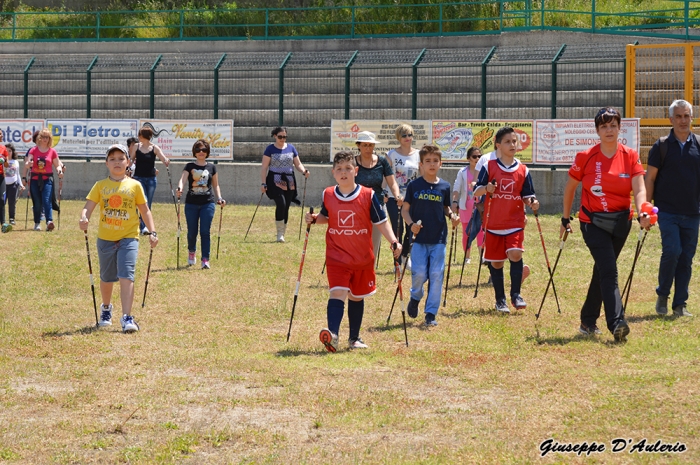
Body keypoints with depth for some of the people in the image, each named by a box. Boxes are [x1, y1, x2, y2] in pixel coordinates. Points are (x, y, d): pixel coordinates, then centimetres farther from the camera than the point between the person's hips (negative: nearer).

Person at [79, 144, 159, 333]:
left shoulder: (134, 186, 3)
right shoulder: (100, 186, 3)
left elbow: (145, 211, 8)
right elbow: (88, 207, -5)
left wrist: (152, 232, -1)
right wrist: (84, 218, -27)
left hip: (128, 238, -2)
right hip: (105, 238, 2)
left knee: (126, 276, -15)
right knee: (107, 278, 16)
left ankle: (127, 318, -18)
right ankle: (106, 308, 43)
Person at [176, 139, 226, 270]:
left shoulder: (211, 167, 10)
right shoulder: (189, 166, 6)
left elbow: (215, 185, 16)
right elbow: (183, 179, -10)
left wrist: (219, 198, 1)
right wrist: (180, 188, -31)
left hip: (208, 203, 0)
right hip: (191, 203, 0)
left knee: (205, 232, -9)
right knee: (192, 231, 5)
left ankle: (205, 260, -9)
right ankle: (192, 252, 35)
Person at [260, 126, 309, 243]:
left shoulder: (291, 148, 10)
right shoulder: (270, 149, -1)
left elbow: (298, 164, 13)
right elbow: (264, 168, -3)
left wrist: (304, 171, -8)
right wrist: (263, 183, -11)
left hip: (289, 182, 4)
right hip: (275, 181, -4)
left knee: (286, 207, 5)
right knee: (281, 204, -21)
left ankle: (282, 234, 17)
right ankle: (279, 233, -14)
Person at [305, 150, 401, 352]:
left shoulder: (368, 196, -6)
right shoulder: (328, 195, 0)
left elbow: (381, 222, -3)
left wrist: (394, 241, -15)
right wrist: (314, 219, -3)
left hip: (362, 258, 1)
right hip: (337, 257, -1)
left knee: (357, 296, 14)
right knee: (337, 292, -17)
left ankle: (354, 338, 29)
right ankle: (332, 334, -31)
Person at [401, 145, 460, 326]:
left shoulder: (444, 186, 5)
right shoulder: (414, 185, -1)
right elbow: (405, 209, 3)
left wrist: (452, 215, -4)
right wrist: (411, 224, -14)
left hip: (438, 238, 2)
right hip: (419, 237, -2)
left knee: (436, 275, -2)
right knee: (419, 273, -8)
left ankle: (431, 314, 6)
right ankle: (415, 298, 24)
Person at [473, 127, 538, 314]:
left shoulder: (523, 170, 5)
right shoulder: (489, 167, 0)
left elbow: (527, 195, 9)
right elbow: (476, 192, -1)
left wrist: (532, 202, -14)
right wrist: (486, 188, -23)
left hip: (515, 223, 0)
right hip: (493, 224, 0)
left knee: (515, 254, -19)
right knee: (496, 262, 5)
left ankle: (515, 295, -6)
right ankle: (500, 300, 18)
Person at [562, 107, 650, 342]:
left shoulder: (630, 156, -3)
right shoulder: (585, 157, -6)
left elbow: (639, 190, -12)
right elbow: (570, 187, 6)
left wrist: (642, 214, -30)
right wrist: (566, 219, 8)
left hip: (621, 222, 3)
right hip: (593, 222, -3)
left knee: (602, 271, 14)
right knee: (609, 271, -18)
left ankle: (588, 322, 28)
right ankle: (617, 324, -27)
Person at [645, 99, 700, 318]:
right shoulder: (661, 146, 1)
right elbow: (650, 179, 2)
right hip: (667, 212, -3)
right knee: (672, 251, -17)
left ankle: (680, 304, 11)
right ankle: (662, 295, 3)